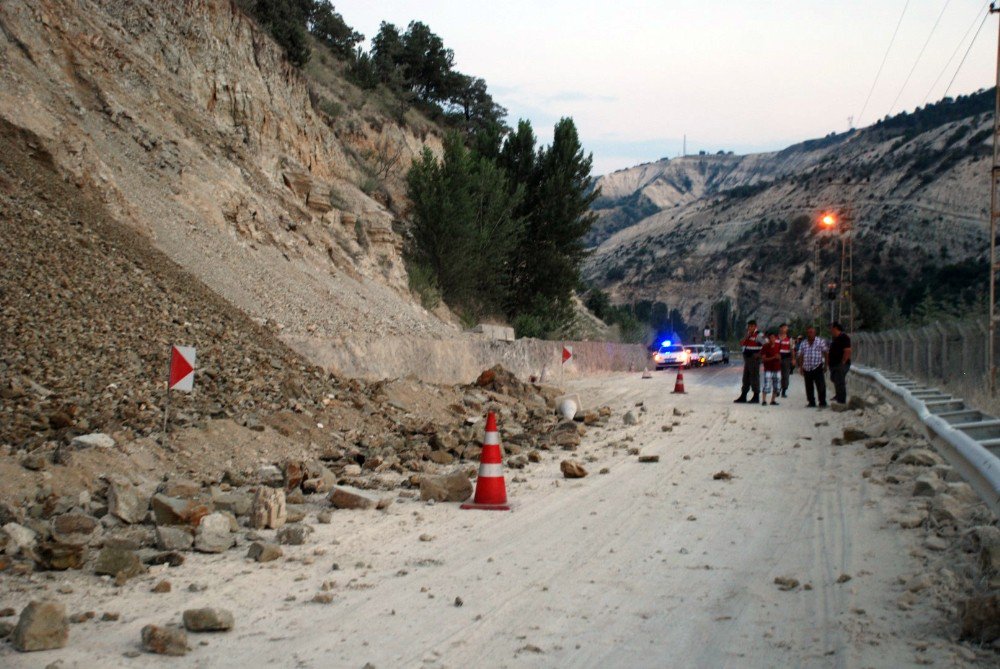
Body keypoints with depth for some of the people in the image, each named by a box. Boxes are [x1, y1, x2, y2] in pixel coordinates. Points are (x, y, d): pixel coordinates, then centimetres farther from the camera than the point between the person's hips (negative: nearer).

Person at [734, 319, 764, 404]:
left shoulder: (758, 335, -10)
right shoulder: (748, 336, 16)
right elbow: (741, 344, 7)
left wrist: (759, 354, -16)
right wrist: (747, 336, -5)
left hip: (754, 359, -9)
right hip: (747, 358, 9)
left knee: (754, 377, -5)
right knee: (746, 377, 12)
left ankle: (756, 397, 2)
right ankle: (743, 396, 17)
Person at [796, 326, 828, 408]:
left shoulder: (820, 341, 3)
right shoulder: (803, 343, 12)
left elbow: (825, 353, 2)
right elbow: (800, 356, 12)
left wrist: (826, 364, -4)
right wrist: (800, 367, 6)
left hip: (817, 367, -4)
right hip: (807, 368, 4)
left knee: (820, 386, -8)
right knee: (809, 387, 7)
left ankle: (822, 402, -2)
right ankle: (811, 402, 16)